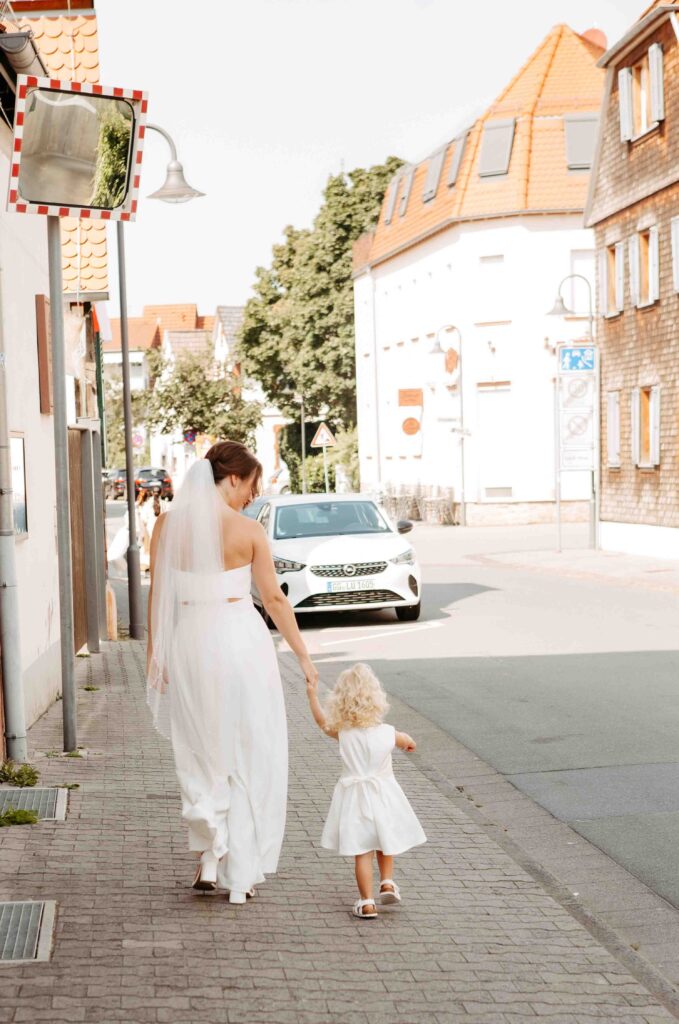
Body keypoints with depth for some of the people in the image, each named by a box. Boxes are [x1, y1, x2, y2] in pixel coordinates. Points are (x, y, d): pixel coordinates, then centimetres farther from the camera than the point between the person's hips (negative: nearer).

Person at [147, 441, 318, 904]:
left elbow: (158, 594, 1)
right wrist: (303, 656, 5)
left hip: (190, 640, 3)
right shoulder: (248, 530, -8)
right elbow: (274, 598, -4)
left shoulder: (169, 523, -1)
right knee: (250, 755, 8)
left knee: (201, 752, 17)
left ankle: (210, 856, 11)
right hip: (240, 637, -3)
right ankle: (242, 872, 11)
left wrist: (155, 652, 9)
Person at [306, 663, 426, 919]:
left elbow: (322, 719, 10)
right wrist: (408, 742, 37)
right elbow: (407, 741, 13)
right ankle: (387, 883, 24)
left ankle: (367, 902, 0)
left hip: (355, 798, 0)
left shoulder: (342, 733, -10)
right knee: (385, 842, 26)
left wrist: (312, 694, 24)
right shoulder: (387, 733, -10)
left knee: (362, 852, 2)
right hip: (383, 795, 0)